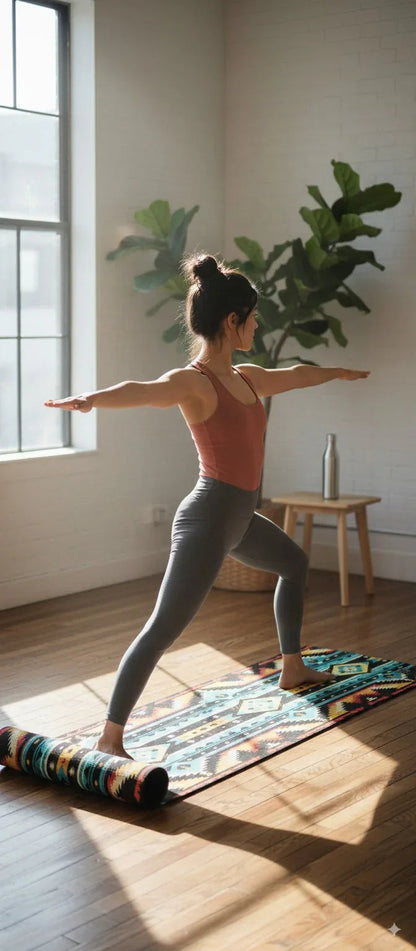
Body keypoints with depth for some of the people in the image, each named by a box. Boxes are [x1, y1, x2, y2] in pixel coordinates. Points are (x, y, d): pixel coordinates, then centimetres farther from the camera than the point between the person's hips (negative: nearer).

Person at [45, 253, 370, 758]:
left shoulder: (245, 377, 9)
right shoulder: (193, 382, -18)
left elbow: (295, 374, 29)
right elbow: (140, 391, -39)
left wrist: (340, 372, 48)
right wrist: (91, 398, -61)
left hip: (240, 518, 11)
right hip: (208, 518, -11)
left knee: (295, 564, 32)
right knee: (161, 630, -15)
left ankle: (292, 668, 50)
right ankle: (109, 738, -11)